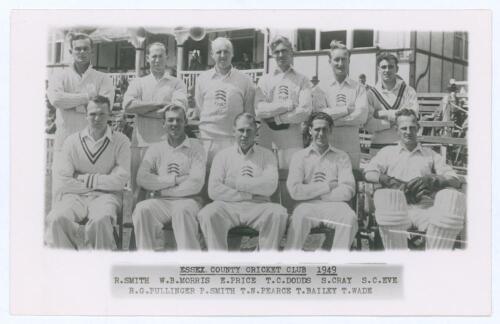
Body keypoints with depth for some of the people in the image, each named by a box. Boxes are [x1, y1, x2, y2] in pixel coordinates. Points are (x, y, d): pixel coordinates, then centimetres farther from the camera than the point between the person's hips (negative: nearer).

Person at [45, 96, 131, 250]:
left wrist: (83, 178, -3)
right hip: (74, 195, 2)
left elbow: (120, 180, -5)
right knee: (57, 219, -29)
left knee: (101, 220, -35)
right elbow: (64, 178, 0)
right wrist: (103, 181, -3)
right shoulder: (72, 141, 8)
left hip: (106, 195, -2)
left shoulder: (120, 141, 4)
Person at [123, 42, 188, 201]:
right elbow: (128, 104, -2)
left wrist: (142, 108, -6)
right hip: (141, 142, 2)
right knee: (138, 187, -1)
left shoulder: (177, 84, 12)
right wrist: (160, 104, -6)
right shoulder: (138, 83, 18)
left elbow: (178, 109, -7)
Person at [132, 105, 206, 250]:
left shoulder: (196, 147, 7)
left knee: (182, 211, -35)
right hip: (161, 201, 3)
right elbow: (142, 179, -1)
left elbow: (196, 184, -6)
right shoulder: (155, 149, 15)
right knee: (142, 209, -28)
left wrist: (162, 188, -4)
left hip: (187, 200, -2)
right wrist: (175, 179, -6)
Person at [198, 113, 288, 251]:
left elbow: (271, 186, -4)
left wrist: (238, 182, -3)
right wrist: (247, 195, -5)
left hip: (258, 206, 0)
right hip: (228, 206, 0)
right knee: (208, 214, -30)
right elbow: (213, 190, -1)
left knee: (278, 213, -30)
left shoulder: (266, 155, 15)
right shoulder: (223, 155, 14)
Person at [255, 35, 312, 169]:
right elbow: (259, 110, -1)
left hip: (292, 141, -1)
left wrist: (276, 119, -7)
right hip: (267, 141, 1)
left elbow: (305, 111, -4)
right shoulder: (265, 80, 13)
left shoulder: (302, 80, 9)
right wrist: (288, 105, -7)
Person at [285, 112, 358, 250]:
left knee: (350, 218, -31)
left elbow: (348, 192, -1)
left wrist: (312, 192, -3)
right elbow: (294, 191, -3)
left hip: (335, 205, 1)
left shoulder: (341, 157, 14)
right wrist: (328, 186, -4)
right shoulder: (300, 156, 13)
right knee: (299, 217, -34)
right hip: (308, 206, -1)